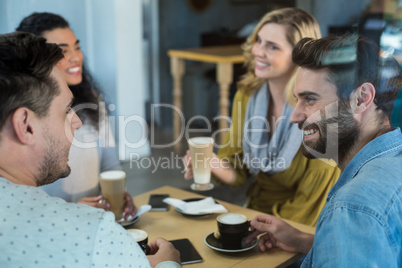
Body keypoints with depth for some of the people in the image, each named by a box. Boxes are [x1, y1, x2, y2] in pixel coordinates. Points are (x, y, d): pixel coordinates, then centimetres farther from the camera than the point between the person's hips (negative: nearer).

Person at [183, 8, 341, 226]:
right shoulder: (247, 95, -2)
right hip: (254, 213, 5)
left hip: (300, 231, -4)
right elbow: (239, 171, 3)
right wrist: (214, 165, -16)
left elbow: (312, 200, -13)